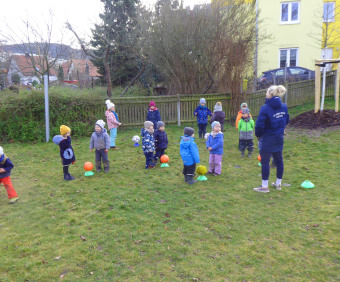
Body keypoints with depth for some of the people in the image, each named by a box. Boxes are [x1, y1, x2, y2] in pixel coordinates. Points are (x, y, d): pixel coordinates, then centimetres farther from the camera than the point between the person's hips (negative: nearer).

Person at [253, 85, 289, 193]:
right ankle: (278, 183, 29)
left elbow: (259, 125, -20)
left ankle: (264, 186, 10)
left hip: (267, 139, -6)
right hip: (279, 138, 7)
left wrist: (258, 135, -2)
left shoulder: (265, 108, -19)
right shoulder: (284, 107, 2)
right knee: (279, 160, 16)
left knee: (265, 162, 3)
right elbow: (286, 121, 11)